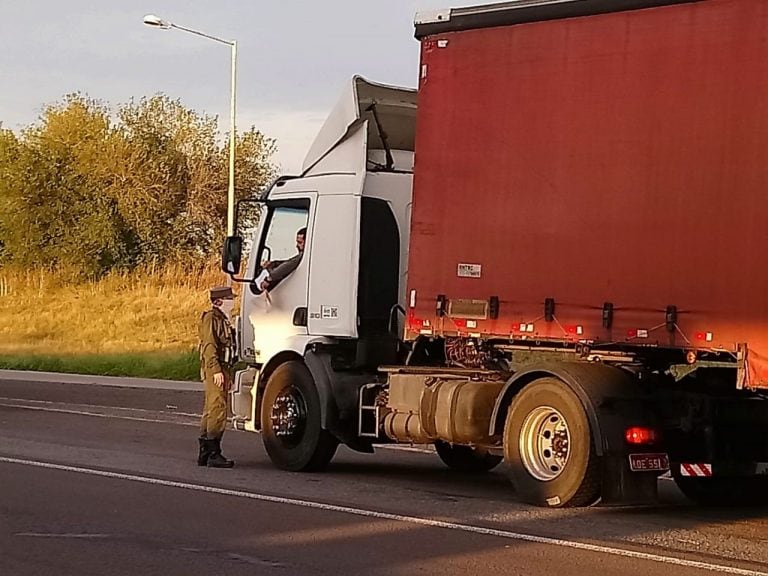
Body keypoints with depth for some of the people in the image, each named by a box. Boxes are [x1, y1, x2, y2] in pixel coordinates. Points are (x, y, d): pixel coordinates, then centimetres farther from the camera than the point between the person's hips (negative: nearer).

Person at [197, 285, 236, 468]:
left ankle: (204, 453, 15)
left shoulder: (224, 320, 21)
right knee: (218, 409, -13)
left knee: (210, 411, 11)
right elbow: (209, 345, -17)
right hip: (214, 370, -10)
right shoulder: (211, 318, -9)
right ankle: (214, 454, -15)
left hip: (223, 370, 10)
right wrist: (216, 370, -24)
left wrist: (228, 374, 22)